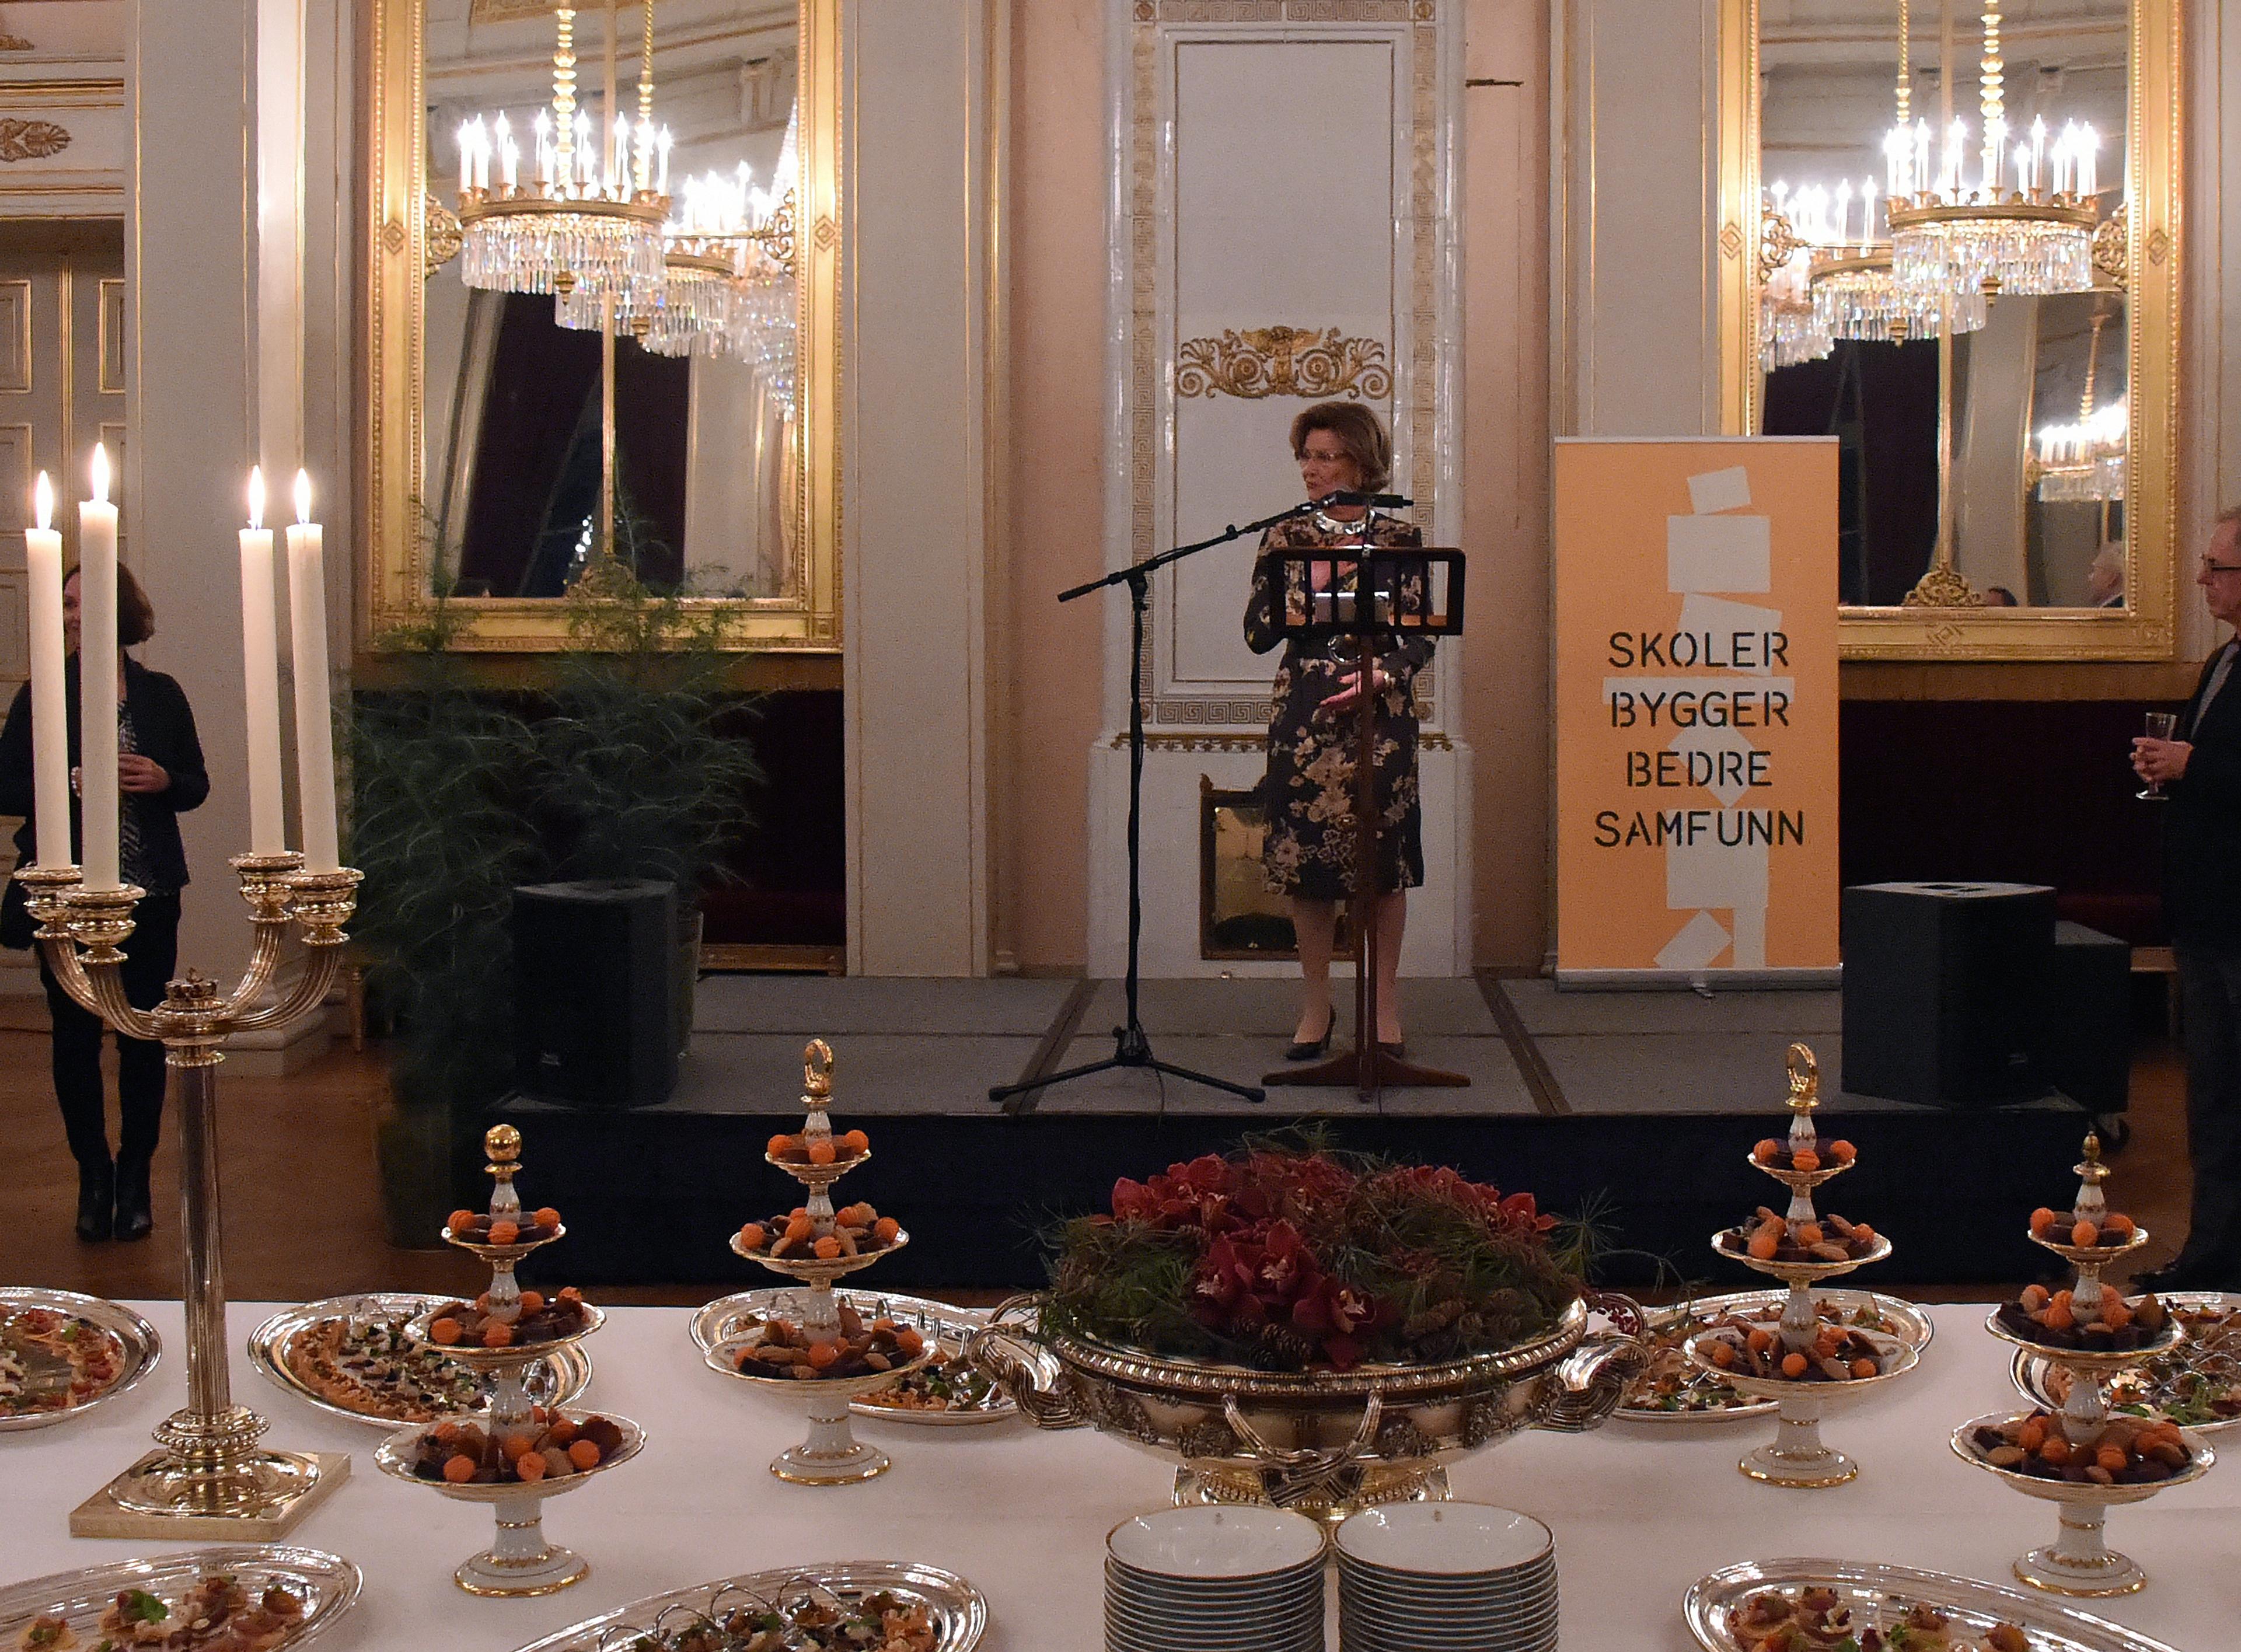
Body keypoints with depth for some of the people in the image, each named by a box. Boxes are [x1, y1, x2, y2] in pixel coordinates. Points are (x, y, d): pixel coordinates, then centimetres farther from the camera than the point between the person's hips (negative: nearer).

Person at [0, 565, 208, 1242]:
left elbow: (196, 784, 11)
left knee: (144, 1035, 5)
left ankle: (135, 1179, 16)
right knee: (76, 1036, 3)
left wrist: (162, 780, -11)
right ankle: (94, 1178, 15)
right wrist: (75, 782, -19)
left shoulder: (160, 695, 5)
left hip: (150, 896, 1)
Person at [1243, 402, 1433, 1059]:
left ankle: (1385, 1004, 13)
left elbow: (1423, 638, 3)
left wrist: (1380, 675, -13)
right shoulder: (1286, 539, 5)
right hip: (1304, 716, 1)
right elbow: (1257, 634, -2)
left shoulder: (1399, 539, 3)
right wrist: (1312, 583, -12)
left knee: (1385, 858, 1)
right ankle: (1316, 1004, 14)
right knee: (1309, 857, 2)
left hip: (1381, 713, -1)